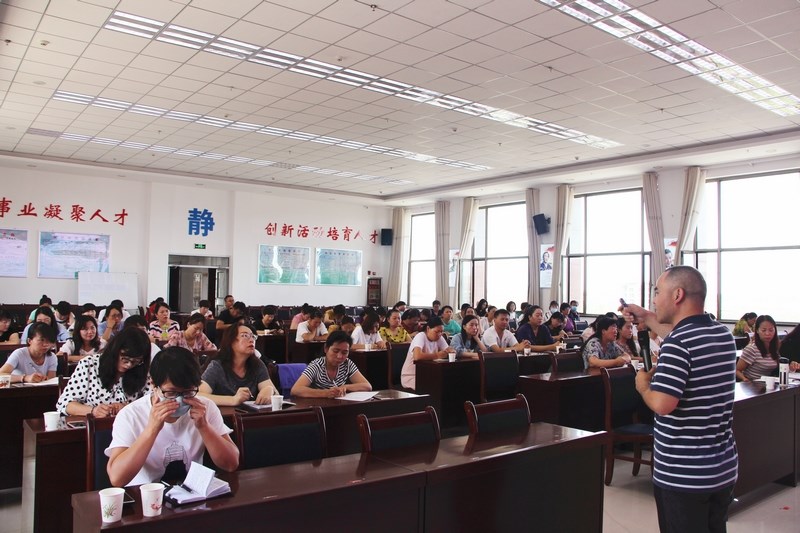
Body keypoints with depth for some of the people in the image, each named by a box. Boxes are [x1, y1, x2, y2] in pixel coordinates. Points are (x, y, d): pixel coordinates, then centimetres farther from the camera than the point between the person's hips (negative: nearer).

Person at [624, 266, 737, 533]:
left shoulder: (677, 343, -22)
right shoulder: (724, 334, 4)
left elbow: (662, 404, -29)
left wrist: (643, 384, -10)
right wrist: (647, 318, 27)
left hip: (682, 476, -8)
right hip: (724, 469, 8)